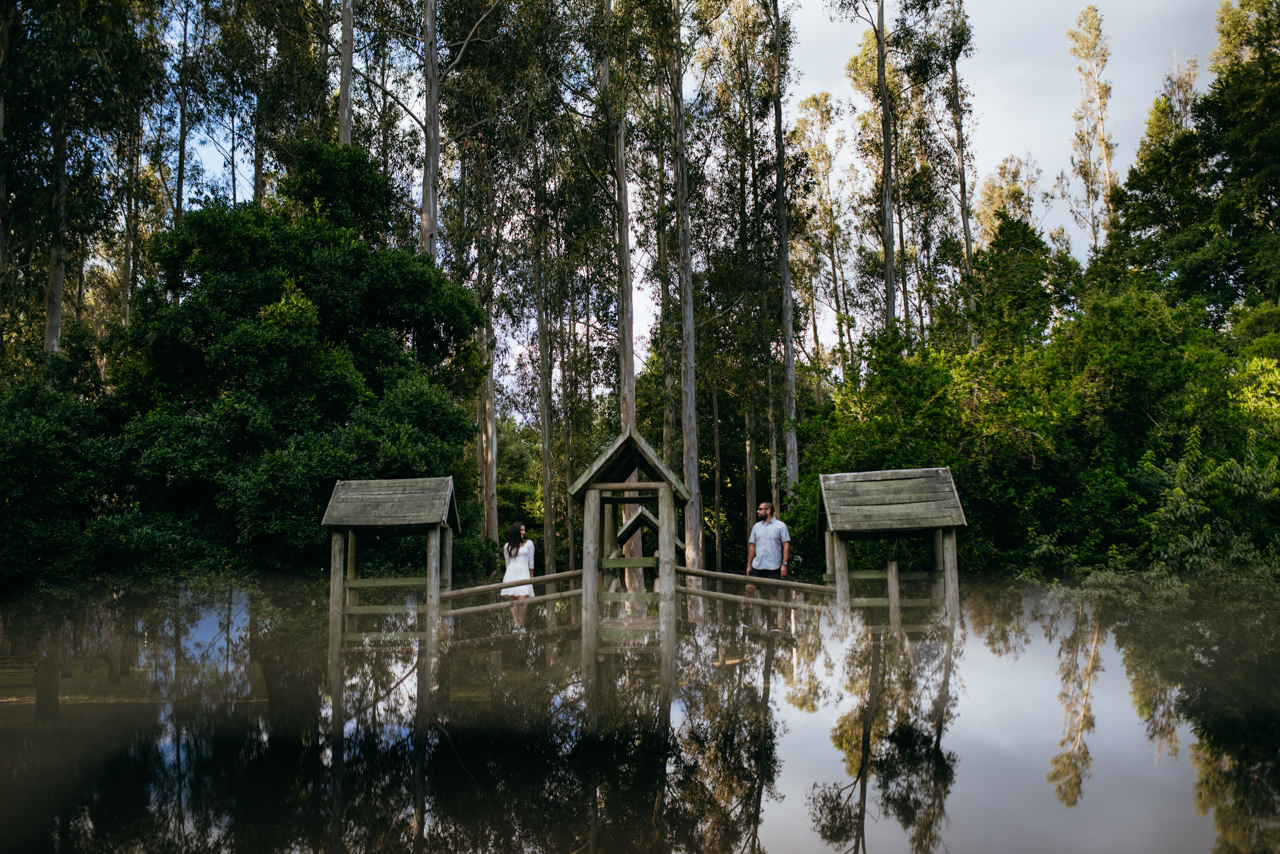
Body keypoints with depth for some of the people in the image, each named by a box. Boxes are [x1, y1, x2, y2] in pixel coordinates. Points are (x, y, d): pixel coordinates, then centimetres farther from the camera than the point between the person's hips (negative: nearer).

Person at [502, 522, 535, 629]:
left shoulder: (529, 543, 12)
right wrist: (505, 576, 17)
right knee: (513, 599, -6)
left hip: (524, 573, -1)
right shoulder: (507, 546, 14)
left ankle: (521, 624, -8)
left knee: (522, 598, -16)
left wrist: (531, 577, 10)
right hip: (511, 573, 1)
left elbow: (531, 561, 12)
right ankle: (516, 624, -5)